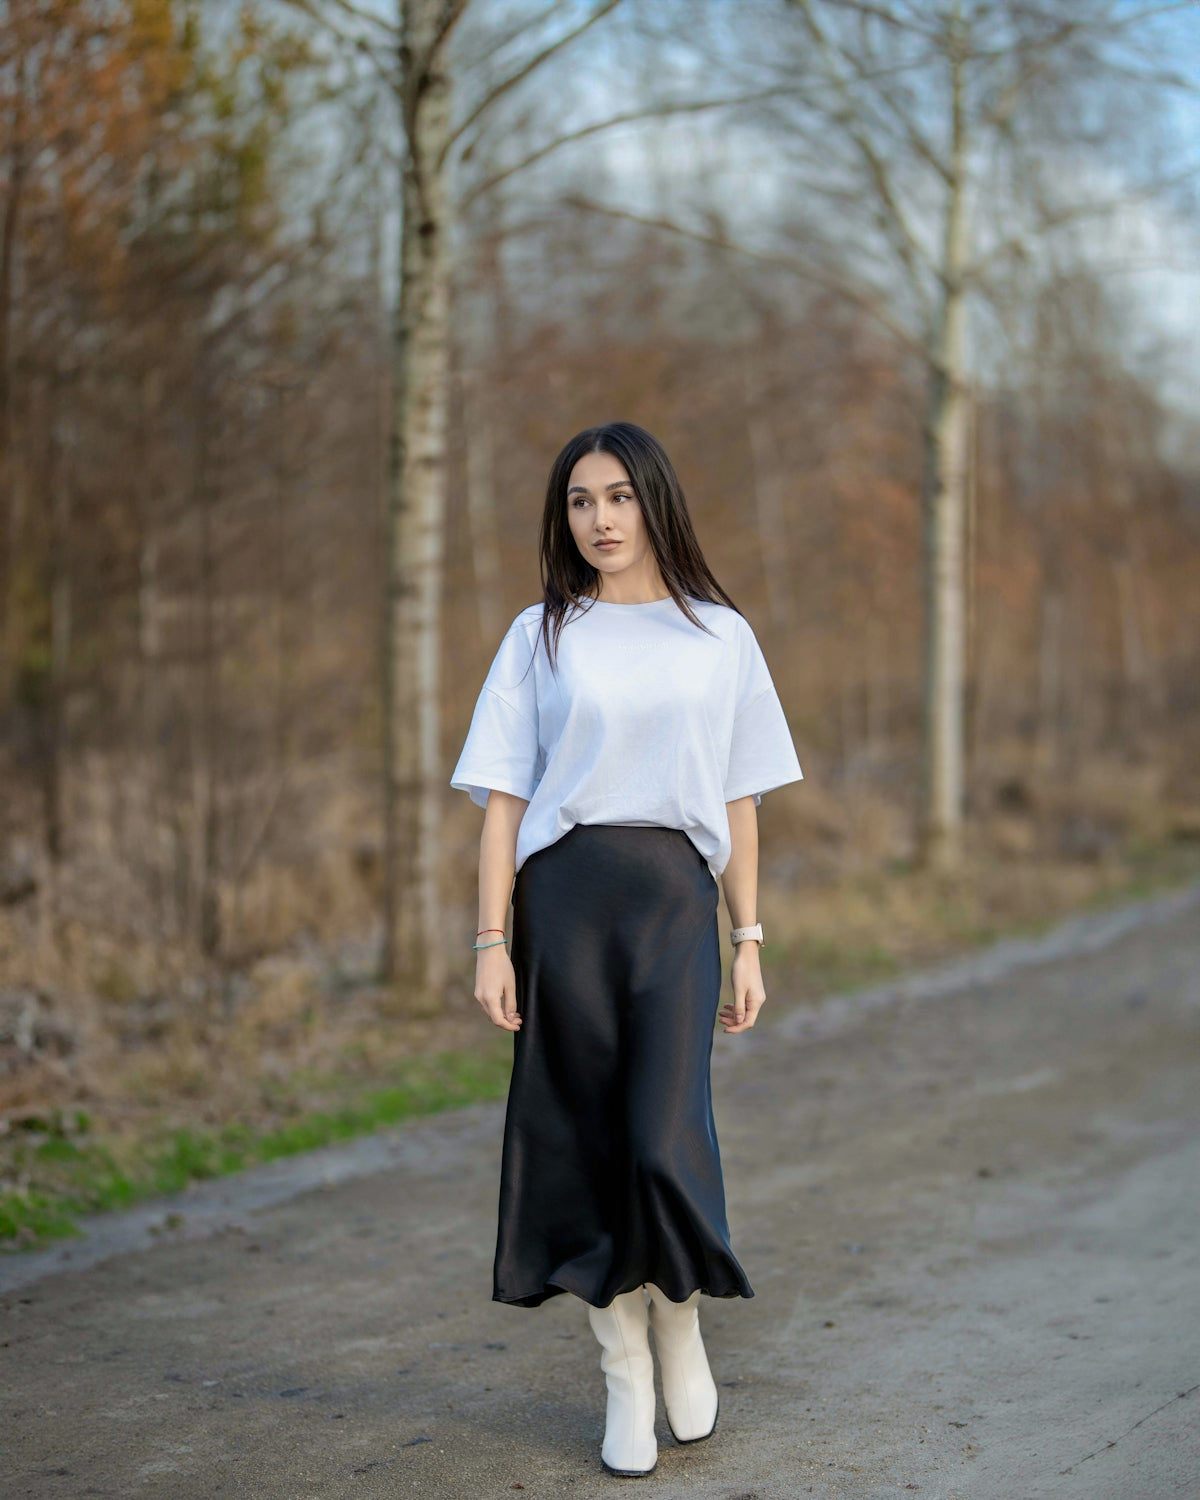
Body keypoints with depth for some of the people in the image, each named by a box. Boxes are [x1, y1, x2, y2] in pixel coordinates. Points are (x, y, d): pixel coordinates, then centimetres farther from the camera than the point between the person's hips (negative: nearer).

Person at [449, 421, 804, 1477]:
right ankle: (625, 1378, 13)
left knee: (664, 1137, -12)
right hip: (565, 893, 0)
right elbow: (504, 795, 4)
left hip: (674, 894, 0)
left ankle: (681, 1325, 16)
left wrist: (749, 941, 7)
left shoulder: (719, 637, 10)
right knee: (585, 1139, 1)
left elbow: (740, 801, 12)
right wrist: (492, 940, -4)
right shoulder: (542, 637, 8)